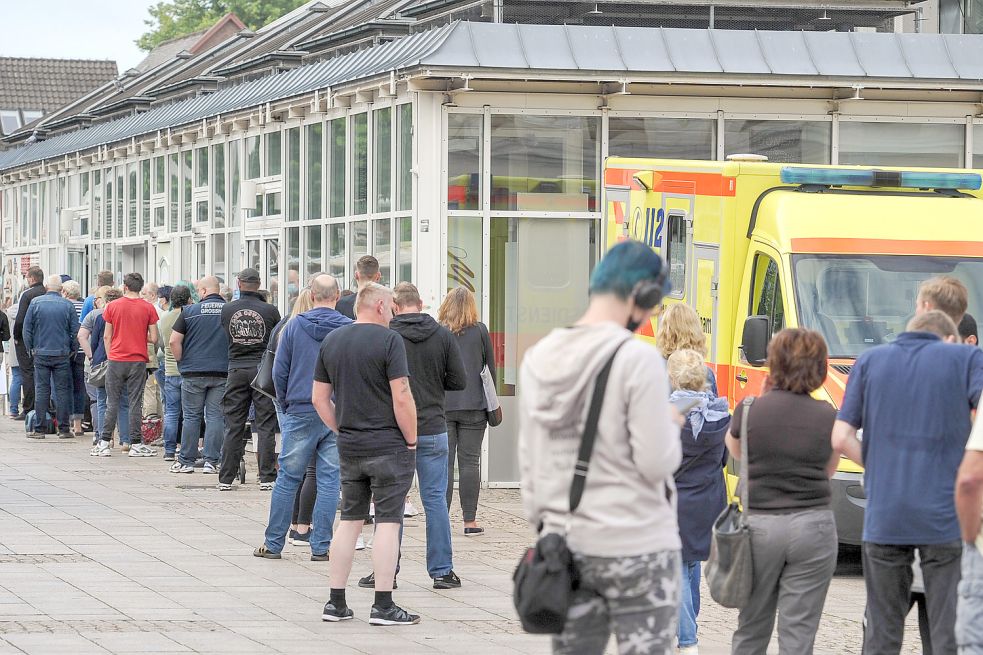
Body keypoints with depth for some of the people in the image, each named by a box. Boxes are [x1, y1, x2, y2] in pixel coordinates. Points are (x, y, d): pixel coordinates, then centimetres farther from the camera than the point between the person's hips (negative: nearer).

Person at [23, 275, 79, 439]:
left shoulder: (35, 303, -1)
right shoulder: (67, 305, -2)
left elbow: (27, 328, 2)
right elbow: (76, 331, 0)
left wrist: (30, 349, 11)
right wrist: (73, 350, 12)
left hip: (40, 353, 0)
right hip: (62, 355, 0)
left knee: (41, 390, 3)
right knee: (62, 390, 4)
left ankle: (38, 429, 3)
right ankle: (63, 429, 3)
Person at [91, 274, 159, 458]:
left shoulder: (112, 306, 0)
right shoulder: (148, 309, -1)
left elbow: (107, 337, 1)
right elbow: (154, 338, -2)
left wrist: (110, 357, 11)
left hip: (116, 360, 0)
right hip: (138, 361, 0)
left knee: (112, 402, 5)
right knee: (135, 403, 3)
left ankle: (104, 444, 4)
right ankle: (135, 444, 3)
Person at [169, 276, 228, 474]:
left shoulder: (190, 311, -3)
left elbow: (174, 341, -4)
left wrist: (181, 361, 9)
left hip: (193, 373, -1)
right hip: (223, 373, 1)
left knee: (192, 416, 7)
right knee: (216, 416, 5)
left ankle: (186, 461, 10)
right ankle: (212, 461, 4)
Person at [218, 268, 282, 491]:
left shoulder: (226, 310, 0)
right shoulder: (269, 311, -5)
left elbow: (224, 337, 12)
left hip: (236, 369, 2)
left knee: (233, 426, 6)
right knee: (265, 425, 2)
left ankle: (226, 478, 7)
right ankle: (266, 478, 0)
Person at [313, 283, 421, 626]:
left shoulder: (331, 340, 8)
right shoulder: (388, 340, -12)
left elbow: (319, 398, 11)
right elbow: (401, 397, -16)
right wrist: (411, 440, -6)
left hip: (349, 447, 6)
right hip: (388, 445, -6)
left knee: (349, 521, 12)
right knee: (388, 522, -2)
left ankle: (336, 602, 13)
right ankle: (383, 606, -3)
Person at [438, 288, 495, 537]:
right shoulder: (479, 331, 2)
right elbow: (490, 366, 6)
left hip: (441, 405, 0)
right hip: (473, 405, 0)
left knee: (444, 463, 3)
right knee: (469, 462, 2)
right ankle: (470, 521, 2)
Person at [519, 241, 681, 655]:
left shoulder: (539, 360, 6)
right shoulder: (638, 359, -14)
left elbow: (528, 461, 11)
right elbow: (656, 463, -15)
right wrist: (670, 424, 4)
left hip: (566, 543, 6)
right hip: (636, 547, -6)